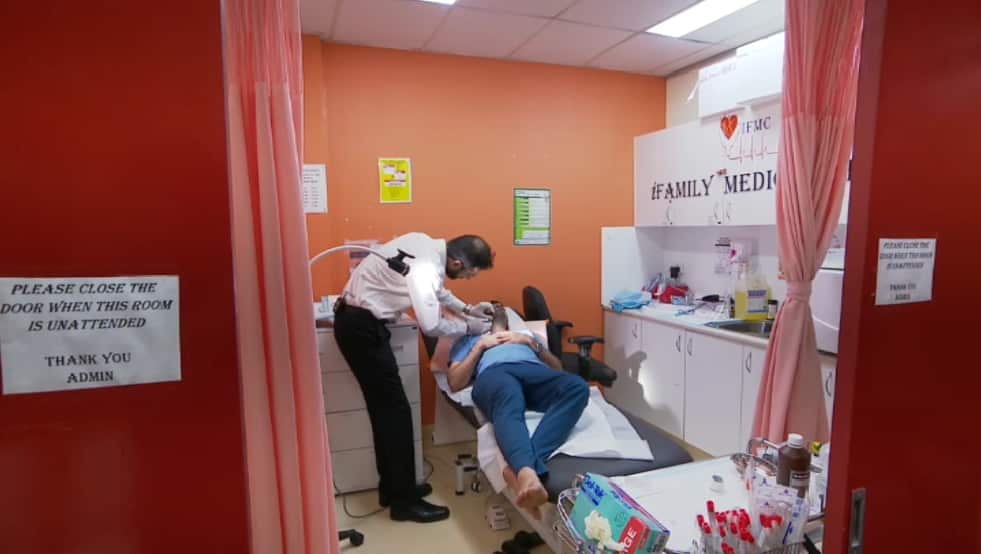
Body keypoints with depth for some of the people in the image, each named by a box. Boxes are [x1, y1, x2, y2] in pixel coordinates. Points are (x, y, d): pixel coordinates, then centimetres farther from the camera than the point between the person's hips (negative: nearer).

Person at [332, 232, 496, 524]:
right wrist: (468, 326, -8)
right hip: (361, 326, -10)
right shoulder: (424, 268, -25)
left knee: (384, 407, 15)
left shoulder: (427, 245, 4)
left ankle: (392, 487, 27)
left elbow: (435, 289, 21)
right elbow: (431, 325, -24)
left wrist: (466, 308, 13)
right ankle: (404, 500, 8)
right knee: (395, 410, -4)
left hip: (357, 319, 10)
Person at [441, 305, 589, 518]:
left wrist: (530, 342, 16)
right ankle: (527, 471, -68)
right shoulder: (468, 339, 38)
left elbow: (557, 368, 29)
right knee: (509, 407, -42)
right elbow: (455, 382, 19)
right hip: (494, 373, -2)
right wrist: (481, 346, 13)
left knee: (577, 386, -35)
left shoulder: (526, 333, 45)